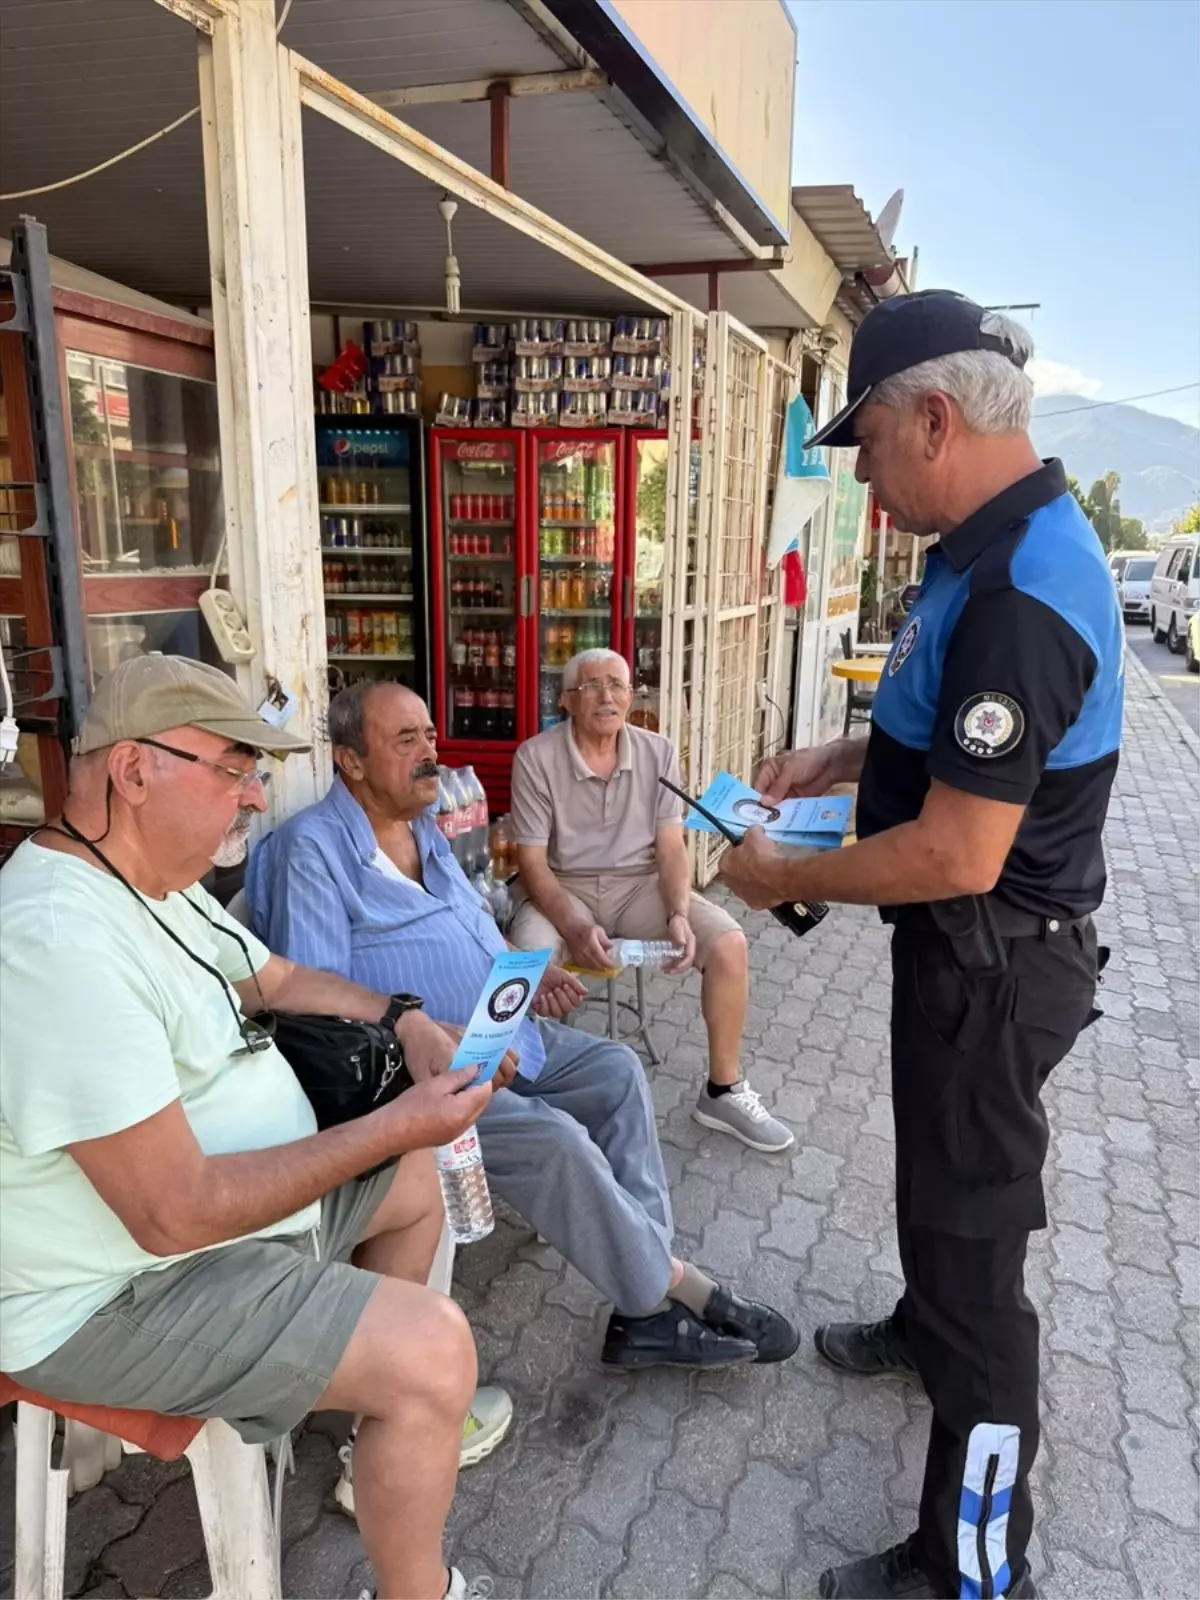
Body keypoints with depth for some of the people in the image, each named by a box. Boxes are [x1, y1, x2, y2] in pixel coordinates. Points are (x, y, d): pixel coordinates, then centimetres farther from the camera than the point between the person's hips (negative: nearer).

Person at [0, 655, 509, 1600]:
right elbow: (177, 1213, -32)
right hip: (125, 1298, -10)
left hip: (232, 1195, 10)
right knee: (434, 1347, -18)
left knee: (415, 1184, 20)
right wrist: (395, 1125, -25)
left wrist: (405, 1021, -1)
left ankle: (392, 1421, 36)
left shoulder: (158, 884, 1)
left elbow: (279, 980, 16)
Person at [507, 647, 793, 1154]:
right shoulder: (536, 758, -11)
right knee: (526, 959, -34)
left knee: (728, 942, -18)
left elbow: (671, 847, -2)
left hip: (639, 885, 3)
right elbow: (532, 860, -12)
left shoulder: (658, 753, -1)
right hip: (562, 887, -3)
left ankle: (723, 1091, 1)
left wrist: (679, 913, -20)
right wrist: (574, 929, -27)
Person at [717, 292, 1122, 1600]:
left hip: (992, 963, -10)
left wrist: (781, 879, -17)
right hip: (976, 950, 10)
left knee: (972, 1231, 5)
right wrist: (838, 761, 8)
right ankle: (926, 1329, 57)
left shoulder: (1016, 592, -29)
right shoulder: (998, 544, 4)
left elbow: (959, 856, -30)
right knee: (945, 1179, 30)